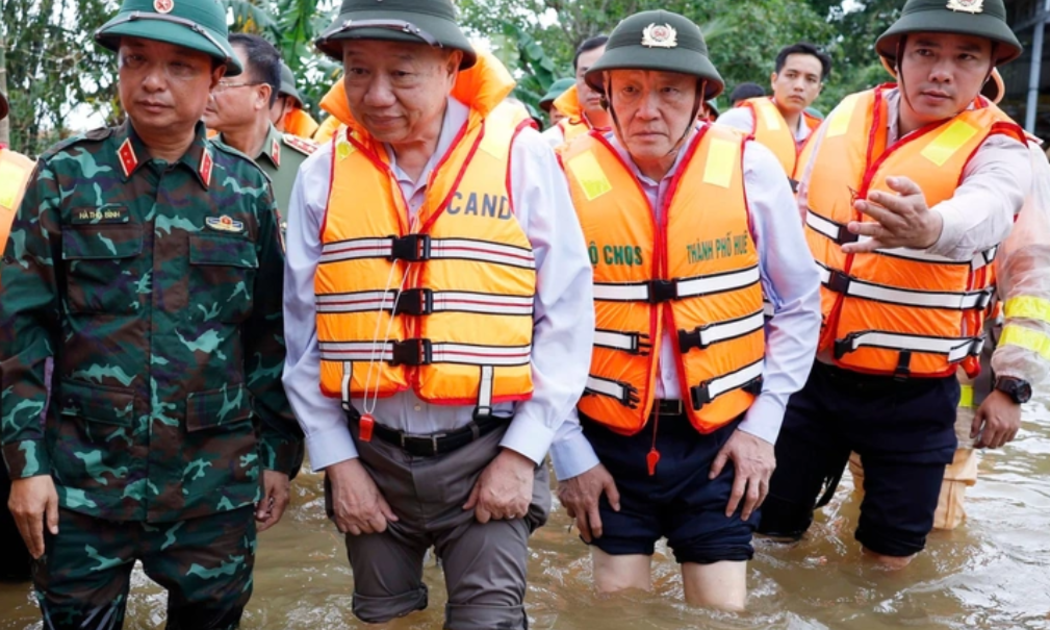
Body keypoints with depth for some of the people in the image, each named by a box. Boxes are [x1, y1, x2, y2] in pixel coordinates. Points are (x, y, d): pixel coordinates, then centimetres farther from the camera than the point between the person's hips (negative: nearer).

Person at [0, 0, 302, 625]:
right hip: (83, 476, -1)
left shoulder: (246, 188, 2)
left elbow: (272, 332, 7)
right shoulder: (67, 175, -1)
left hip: (216, 480, 1)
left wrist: (278, 453, 6)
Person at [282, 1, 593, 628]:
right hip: (369, 456, 3)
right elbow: (304, 331, 4)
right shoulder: (324, 173, -1)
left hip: (486, 453, -3)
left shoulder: (521, 156, -8)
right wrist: (336, 459, 1)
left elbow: (566, 315, -6)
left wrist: (523, 450, -9)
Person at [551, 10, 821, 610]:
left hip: (721, 436, 1)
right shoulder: (567, 180, -11)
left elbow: (799, 304, 3)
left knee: (723, 612, 6)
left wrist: (764, 423, -2)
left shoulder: (752, 170, -8)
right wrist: (568, 451, -3)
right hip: (609, 439, 0)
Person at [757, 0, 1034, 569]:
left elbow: (984, 213, -36)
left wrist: (929, 228, -60)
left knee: (889, 559, 8)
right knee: (768, 528, 11)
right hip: (810, 370, 3)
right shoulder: (845, 117, 0)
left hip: (912, 394, -3)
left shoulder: (996, 149, -12)